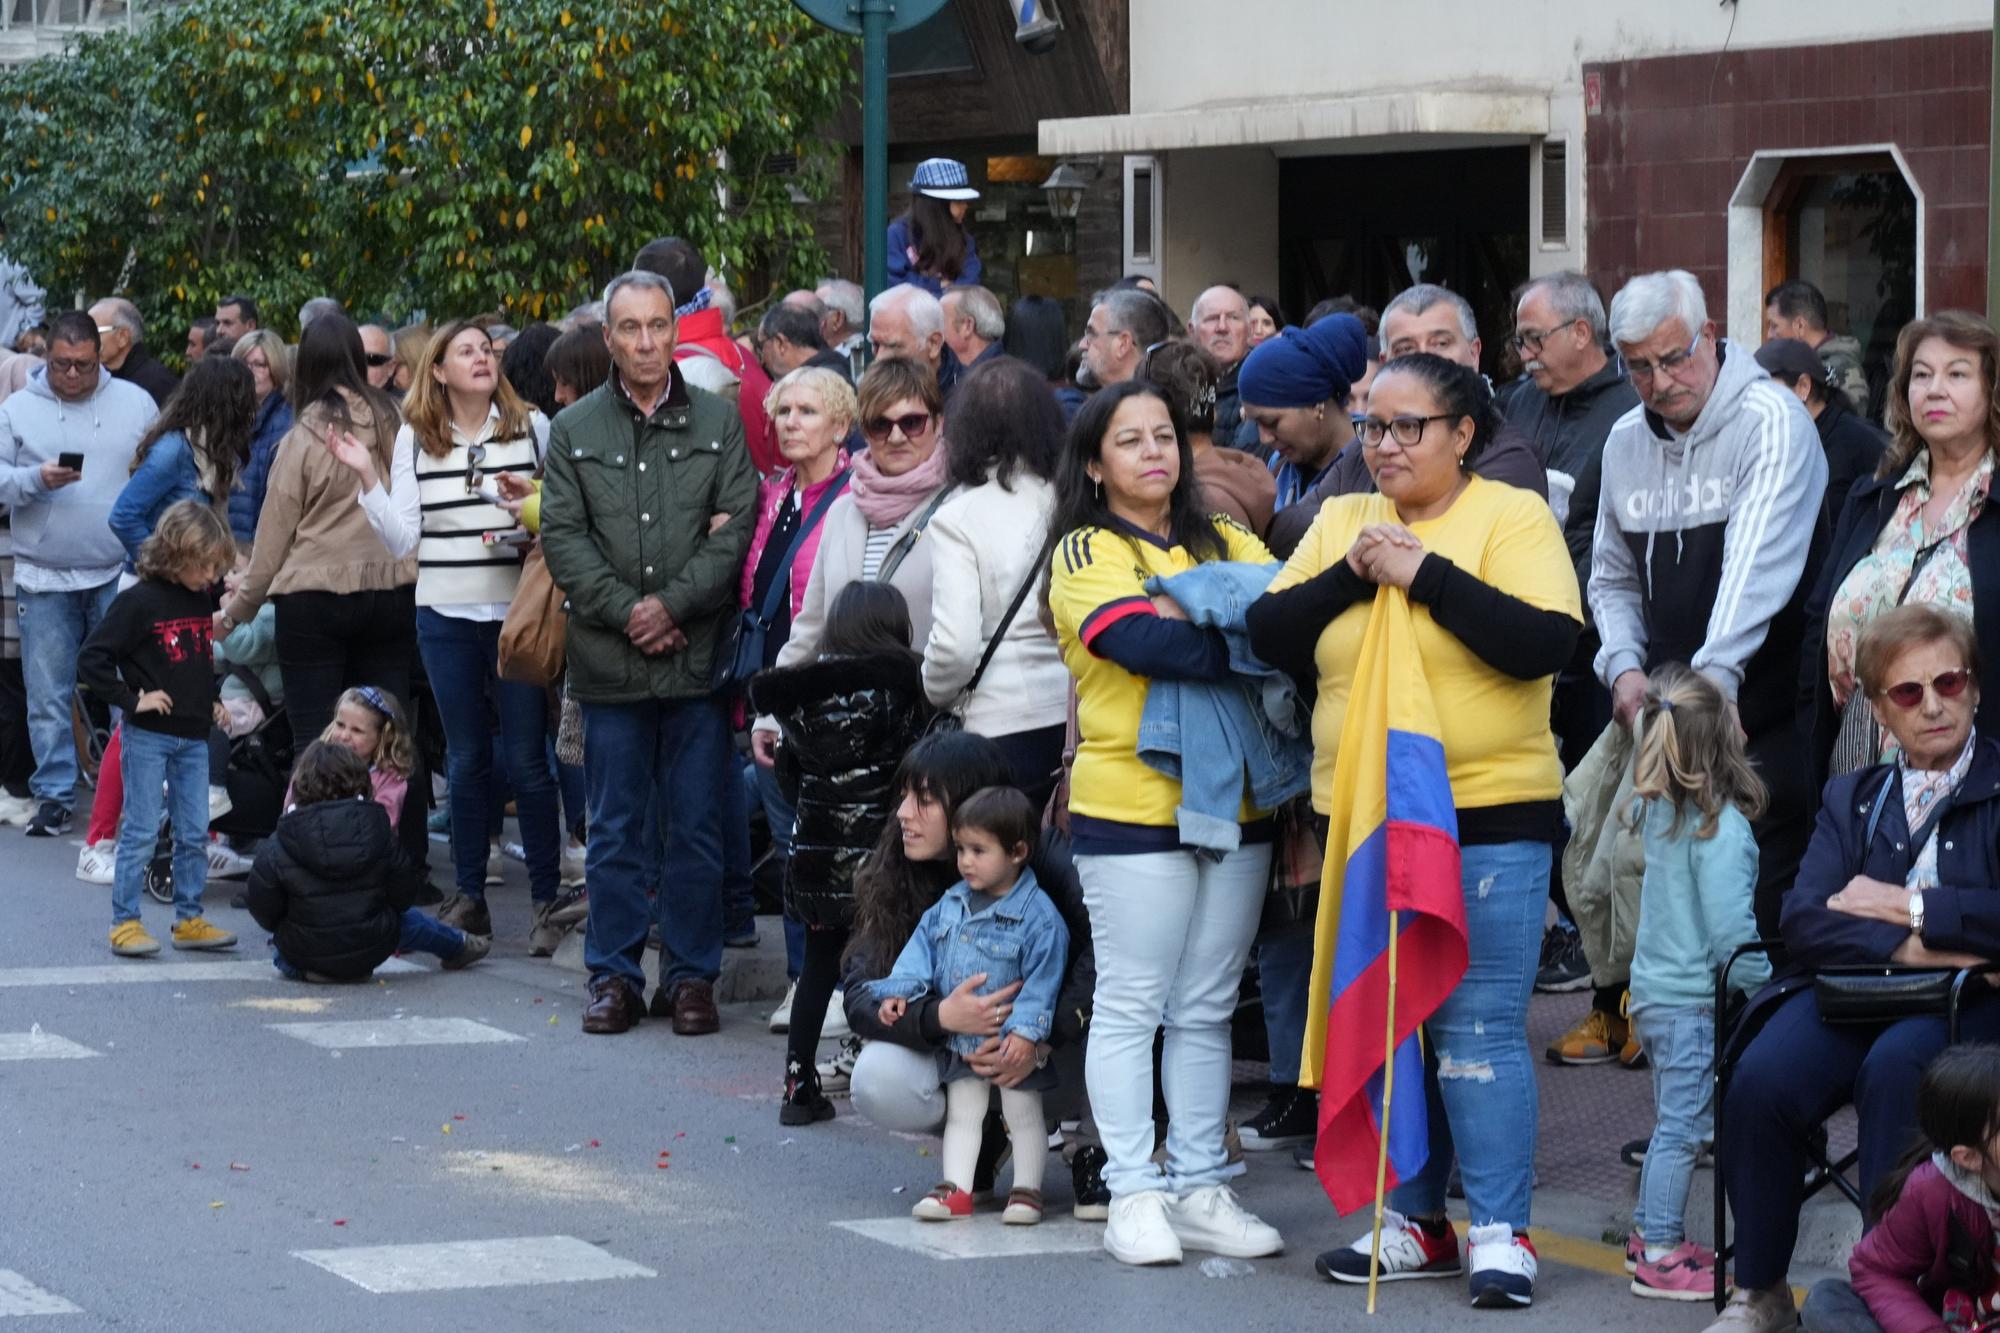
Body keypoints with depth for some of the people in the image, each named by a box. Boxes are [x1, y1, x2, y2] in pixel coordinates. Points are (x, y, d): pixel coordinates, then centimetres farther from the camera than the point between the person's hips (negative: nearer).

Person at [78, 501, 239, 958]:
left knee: (195, 833, 6)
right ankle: (125, 923, 1)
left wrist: (211, 700, 15)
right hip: (148, 736, -6)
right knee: (141, 831, -4)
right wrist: (132, 699, -17)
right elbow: (91, 660, -15)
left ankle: (189, 919, 14)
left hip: (194, 737, 6)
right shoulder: (139, 602, -12)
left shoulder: (202, 601, 10)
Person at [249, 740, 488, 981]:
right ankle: (457, 946, 52)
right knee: (409, 920, 32)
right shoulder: (378, 834, -9)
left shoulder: (276, 850, -14)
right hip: (370, 954, 2)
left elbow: (264, 913, -10)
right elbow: (403, 896, -2)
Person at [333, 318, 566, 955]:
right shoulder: (415, 438, 7)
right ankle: (469, 898, 19)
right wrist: (367, 478, -6)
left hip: (518, 611, -2)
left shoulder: (532, 426, 2)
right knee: (465, 760, 10)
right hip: (445, 616, 2)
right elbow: (402, 539, 4)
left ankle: (546, 902, 4)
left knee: (527, 761, -3)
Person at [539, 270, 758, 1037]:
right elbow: (562, 537, 2)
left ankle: (691, 975, 11)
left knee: (699, 828, 3)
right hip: (609, 660, 1)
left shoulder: (719, 422, 5)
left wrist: (673, 603, -11)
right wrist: (624, 610, -10)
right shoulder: (575, 429, 7)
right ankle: (614, 975, 12)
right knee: (615, 830, 5)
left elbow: (737, 528, -1)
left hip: (698, 654, -1)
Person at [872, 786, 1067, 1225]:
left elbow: (1042, 979, -19)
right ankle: (955, 1189, 16)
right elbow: (923, 946, 8)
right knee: (961, 1114, 11)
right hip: (960, 1039, 6)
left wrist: (1024, 1030, -25)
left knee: (1023, 1114, 6)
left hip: (1012, 1044, -6)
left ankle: (1027, 1189, 15)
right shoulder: (951, 905, 3)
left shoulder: (1038, 916, -18)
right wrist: (900, 990, -4)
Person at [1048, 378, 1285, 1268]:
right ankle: (1133, 1194, 5)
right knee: (1131, 1006, 0)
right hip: (1132, 807, -5)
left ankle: (1198, 1187, 15)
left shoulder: (1227, 546, 15)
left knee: (1206, 1010, 10)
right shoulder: (1088, 554, -3)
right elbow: (1148, 644, -19)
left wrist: (1192, 627, -16)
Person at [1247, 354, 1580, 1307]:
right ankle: (1413, 1221, 21)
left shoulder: (1512, 518, -4)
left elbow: (1546, 641, -18)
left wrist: (1425, 572, -18)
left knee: (1479, 1030, -6)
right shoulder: (1340, 521, 11)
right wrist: (1350, 575, -11)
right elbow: (1270, 638, 4)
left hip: (1488, 819, -6)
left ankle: (1499, 1231, 1)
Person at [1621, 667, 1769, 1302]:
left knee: (1672, 1124, 20)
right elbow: (1730, 928, -21)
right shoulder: (1721, 826, -20)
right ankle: (1660, 1256, 1)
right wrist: (1766, 988, -10)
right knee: (1681, 1127, -3)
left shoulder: (1660, 810, 2)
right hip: (1695, 1001, -8)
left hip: (1656, 990, 8)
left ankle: (1651, 1232, 29)